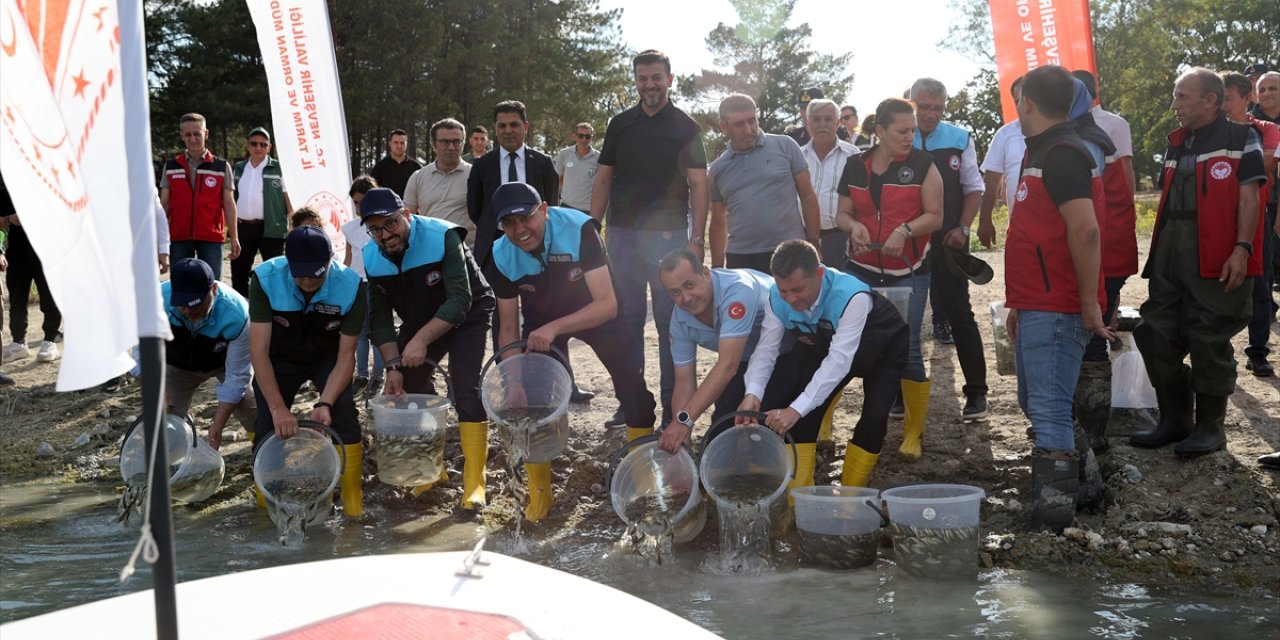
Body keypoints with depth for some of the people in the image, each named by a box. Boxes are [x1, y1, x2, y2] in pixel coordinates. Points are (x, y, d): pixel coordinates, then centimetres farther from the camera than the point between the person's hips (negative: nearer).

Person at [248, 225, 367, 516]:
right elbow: (259, 350, -30)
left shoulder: (350, 286, -29)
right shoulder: (265, 279, -30)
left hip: (328, 358, 0)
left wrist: (325, 403, -38)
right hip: (280, 358, 0)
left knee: (344, 411, -22)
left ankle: (352, 495, -6)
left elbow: (346, 356, -24)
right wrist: (278, 408, -38)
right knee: (268, 423, -13)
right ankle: (265, 492, 15)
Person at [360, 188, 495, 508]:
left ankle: (474, 481, -17)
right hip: (420, 320, 6)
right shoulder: (371, 259, -12)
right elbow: (380, 317, -7)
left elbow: (460, 300, -33)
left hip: (466, 314, -6)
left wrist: (422, 340, -39)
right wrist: (393, 366, -16)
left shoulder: (441, 237, -30)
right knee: (408, 386, 2)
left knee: (466, 388, -20)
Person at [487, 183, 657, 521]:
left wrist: (554, 328, -46)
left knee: (634, 388, -14)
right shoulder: (501, 256, -22)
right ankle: (539, 491, 11)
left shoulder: (579, 230, -34)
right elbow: (508, 330, -12)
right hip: (540, 320, 3)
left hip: (594, 312, -2)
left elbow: (608, 304, -36)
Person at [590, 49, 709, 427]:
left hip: (669, 235, -4)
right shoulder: (620, 125, 11)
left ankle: (673, 408, 5)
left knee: (671, 322, -1)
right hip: (622, 235, 4)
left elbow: (698, 185, -3)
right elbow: (602, 180, 13)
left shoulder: (685, 127, 1)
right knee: (626, 320, 7)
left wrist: (697, 239, -12)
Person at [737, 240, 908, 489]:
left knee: (874, 417, -19)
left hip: (882, 348, -4)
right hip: (822, 346, 4)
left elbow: (839, 360, -50)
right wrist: (752, 394, -46)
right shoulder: (777, 298, -27)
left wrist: (796, 410, -58)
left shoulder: (852, 296, -44)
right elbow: (766, 350, -26)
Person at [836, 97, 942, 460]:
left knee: (907, 351, -3)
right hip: (860, 269, 3)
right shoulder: (856, 167, 6)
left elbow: (934, 216, -4)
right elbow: (843, 214, 12)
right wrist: (854, 226, -11)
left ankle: (914, 434, 12)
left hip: (908, 271, -3)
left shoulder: (922, 165, -3)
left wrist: (905, 230, -21)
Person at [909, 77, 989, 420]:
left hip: (948, 239, -1)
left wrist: (962, 228, -5)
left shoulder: (959, 138, 0)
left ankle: (976, 390, 6)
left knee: (959, 312, 1)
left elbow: (974, 188, 6)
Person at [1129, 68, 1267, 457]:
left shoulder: (1240, 138, -1)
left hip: (1216, 258, -7)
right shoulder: (1177, 144, 19)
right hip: (1171, 253, 7)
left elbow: (1249, 196, -7)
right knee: (1159, 336, 8)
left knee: (1209, 341, -1)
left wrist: (1242, 249, -17)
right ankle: (1174, 419, 20)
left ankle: (1210, 426, 10)